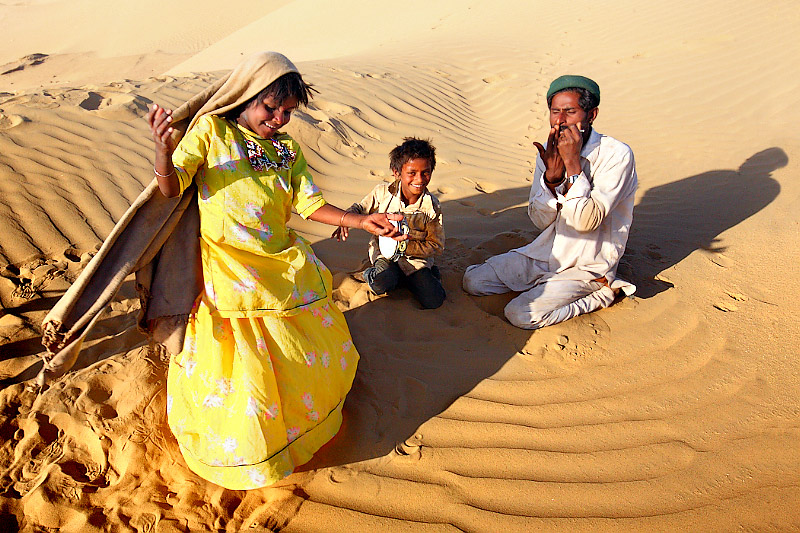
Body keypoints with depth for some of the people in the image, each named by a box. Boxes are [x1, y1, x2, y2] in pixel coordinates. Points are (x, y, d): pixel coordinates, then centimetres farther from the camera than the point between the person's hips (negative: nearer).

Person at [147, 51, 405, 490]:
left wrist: (360, 221, -10)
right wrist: (164, 150, -32)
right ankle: (245, 456, 23)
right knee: (246, 365, -6)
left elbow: (311, 204, 4)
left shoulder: (287, 151, 9)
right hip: (230, 272, -5)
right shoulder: (210, 130, -4)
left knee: (321, 351, 14)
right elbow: (171, 188, -10)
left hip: (285, 265, 6)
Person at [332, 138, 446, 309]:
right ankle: (373, 274, 3)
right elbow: (360, 208, 6)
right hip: (384, 252, 0)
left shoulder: (432, 207, -13)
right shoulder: (383, 192, -11)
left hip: (415, 257, 0)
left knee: (434, 301, -17)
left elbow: (436, 246, -8)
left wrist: (405, 246, -23)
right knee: (382, 285, -32)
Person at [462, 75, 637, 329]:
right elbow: (540, 220, -4)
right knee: (473, 280, -3)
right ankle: (545, 287, 9)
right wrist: (552, 173, -20)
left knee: (520, 314, -22)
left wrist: (573, 163, -26)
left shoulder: (616, 154, -17)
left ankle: (601, 294, -3)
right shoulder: (550, 152, 0)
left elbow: (586, 222, -26)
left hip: (587, 266, -6)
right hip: (546, 252, 6)